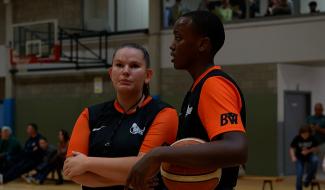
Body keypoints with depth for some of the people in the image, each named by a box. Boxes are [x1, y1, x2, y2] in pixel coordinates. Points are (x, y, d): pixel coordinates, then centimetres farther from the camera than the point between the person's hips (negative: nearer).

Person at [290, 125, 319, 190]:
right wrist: (293, 157, -30)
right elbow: (292, 148, -12)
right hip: (299, 158, -1)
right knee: (299, 175, -12)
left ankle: (309, 177, -13)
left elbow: (316, 148, -5)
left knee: (315, 160, -33)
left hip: (309, 155, 1)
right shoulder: (297, 139, -18)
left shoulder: (312, 138, -15)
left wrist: (308, 151, -23)